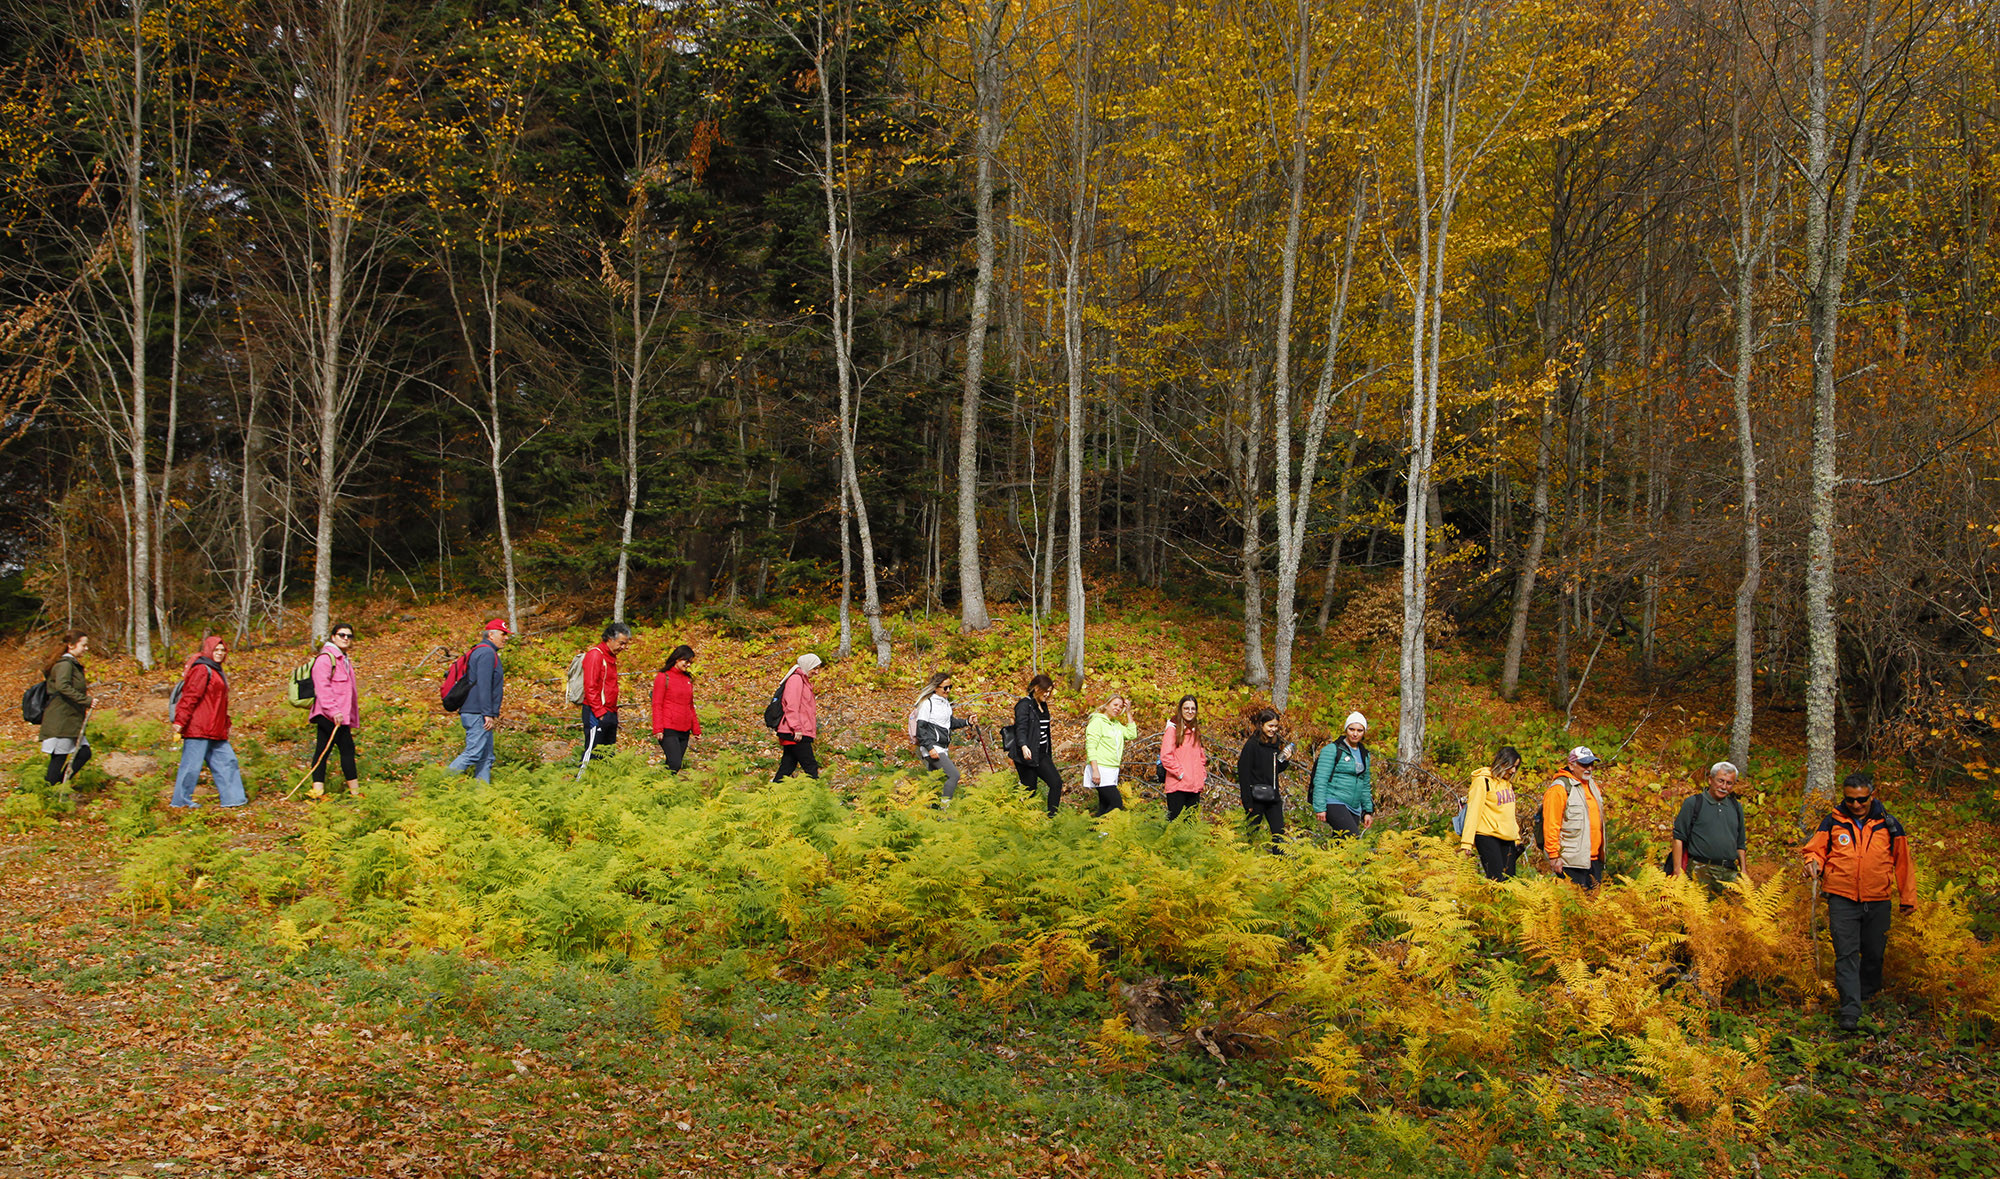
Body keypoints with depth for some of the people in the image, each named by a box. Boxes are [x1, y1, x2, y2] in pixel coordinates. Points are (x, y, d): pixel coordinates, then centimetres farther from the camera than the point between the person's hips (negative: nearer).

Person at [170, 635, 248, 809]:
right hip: (198, 728, -10)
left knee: (226, 760, 9)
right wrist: (180, 721, -23)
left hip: (214, 729, 10)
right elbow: (190, 696, -18)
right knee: (192, 764, -4)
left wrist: (225, 723, 25)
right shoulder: (202, 669, -10)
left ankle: (233, 797, 12)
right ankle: (182, 800, 4)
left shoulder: (215, 671, 21)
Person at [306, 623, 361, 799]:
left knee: (323, 750, 8)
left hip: (340, 715, 10)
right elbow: (322, 687, -20)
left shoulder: (345, 659, 21)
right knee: (346, 747, -7)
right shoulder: (325, 658, -10)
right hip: (330, 715, -10)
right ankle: (354, 790, -3)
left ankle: (318, 791, 8)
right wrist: (333, 710, -26)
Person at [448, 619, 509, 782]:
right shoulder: (487, 653, -10)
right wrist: (488, 714, -22)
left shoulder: (481, 651, 22)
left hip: (477, 713, 11)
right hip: (477, 713, -11)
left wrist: (493, 714, 21)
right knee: (473, 753, -12)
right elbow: (483, 685, -19)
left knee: (486, 757, 8)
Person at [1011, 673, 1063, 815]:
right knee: (1030, 790, -5)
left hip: (1042, 754, 8)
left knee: (1056, 782, -5)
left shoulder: (1043, 705, 15)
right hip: (1027, 755, -8)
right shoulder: (1024, 704, -10)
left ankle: (1052, 817, 0)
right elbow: (1021, 728, -21)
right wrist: (1024, 746, -38)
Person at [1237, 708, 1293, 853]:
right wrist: (1248, 802, -17)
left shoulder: (1274, 744, 12)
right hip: (1256, 797, -7)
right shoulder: (1252, 745, -11)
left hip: (1273, 797, 7)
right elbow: (1244, 774, -13)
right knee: (1252, 832, 1)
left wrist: (1285, 760, 1)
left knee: (1279, 833, 2)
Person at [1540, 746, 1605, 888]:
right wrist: (1554, 856, -17)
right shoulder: (1559, 788, -12)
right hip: (1572, 861, -8)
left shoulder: (1592, 784, 17)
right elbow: (1551, 825, -15)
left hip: (1594, 859, 8)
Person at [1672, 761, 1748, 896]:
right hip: (1701, 871, -4)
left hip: (1730, 873, 4)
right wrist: (1677, 870, -7)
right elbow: (1678, 837, 0)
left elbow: (1740, 844, 24)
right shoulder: (1693, 803, 3)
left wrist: (1743, 872, 15)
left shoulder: (1736, 807, 19)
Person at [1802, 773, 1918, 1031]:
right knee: (1846, 954, -8)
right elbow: (1816, 849, 8)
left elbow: (1903, 862, 12)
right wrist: (1813, 861, -16)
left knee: (1874, 952, 12)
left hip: (1878, 902, 2)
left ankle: (1868, 994, 38)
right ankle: (1850, 1011, -10)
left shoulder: (1889, 825, 4)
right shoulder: (1832, 823, 1)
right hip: (1842, 900, -2)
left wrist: (1908, 898, 16)